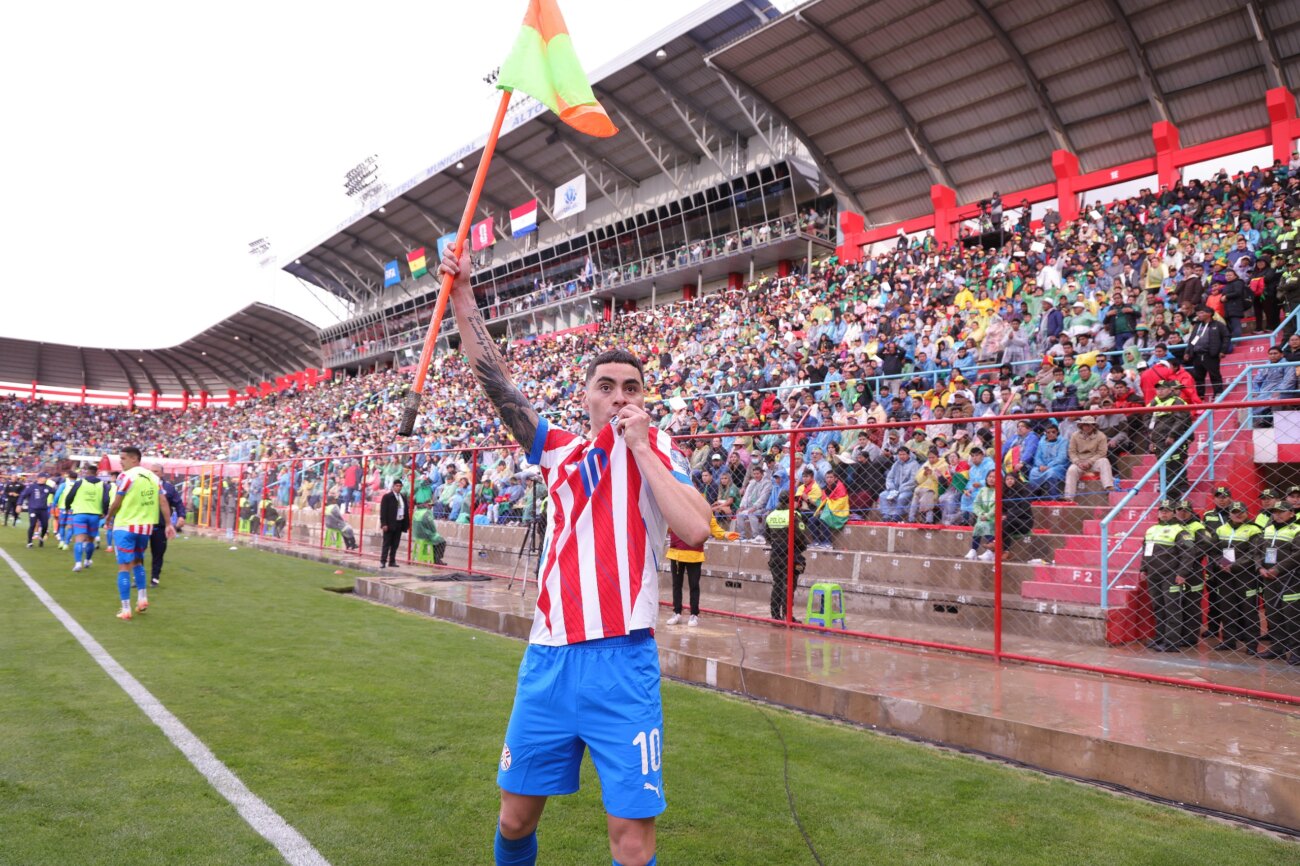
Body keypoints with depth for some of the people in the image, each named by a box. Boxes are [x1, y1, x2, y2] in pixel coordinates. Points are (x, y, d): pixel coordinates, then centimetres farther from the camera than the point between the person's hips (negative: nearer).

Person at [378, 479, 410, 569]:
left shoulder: (403, 498, 13)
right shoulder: (387, 497, -4)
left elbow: (406, 511, 13)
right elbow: (383, 511, -9)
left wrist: (407, 524, 6)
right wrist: (384, 524, -16)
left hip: (399, 524, 5)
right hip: (390, 524, -5)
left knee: (395, 544, 8)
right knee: (387, 544, -1)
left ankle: (392, 561, 14)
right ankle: (383, 561, 2)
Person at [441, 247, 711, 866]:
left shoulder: (658, 449, 2)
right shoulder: (557, 450, 11)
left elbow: (695, 531, -15)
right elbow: (493, 378, 6)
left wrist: (640, 447, -12)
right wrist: (462, 293, 1)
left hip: (621, 664, -3)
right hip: (549, 657, 4)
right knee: (516, 815, 14)